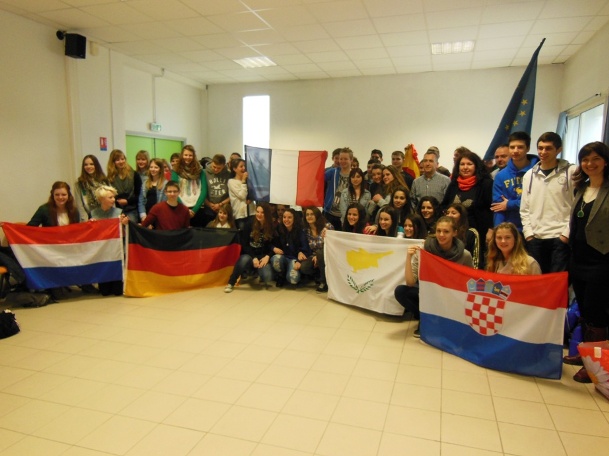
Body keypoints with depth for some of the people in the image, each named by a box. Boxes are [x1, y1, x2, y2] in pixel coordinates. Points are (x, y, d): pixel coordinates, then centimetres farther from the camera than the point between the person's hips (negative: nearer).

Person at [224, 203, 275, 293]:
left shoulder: (271, 228, -2)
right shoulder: (250, 224, -2)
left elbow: (272, 246, 1)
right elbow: (245, 245, -4)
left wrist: (267, 256, -18)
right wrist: (253, 258, -17)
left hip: (263, 257, 0)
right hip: (249, 254, 0)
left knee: (267, 277, -27)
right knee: (245, 259, -38)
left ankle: (258, 274, 13)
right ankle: (231, 283, -19)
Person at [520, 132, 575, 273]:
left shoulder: (571, 172, 0)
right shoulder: (529, 175, 11)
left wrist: (567, 233, -10)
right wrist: (528, 233, 1)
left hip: (561, 237, -3)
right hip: (535, 238, 4)